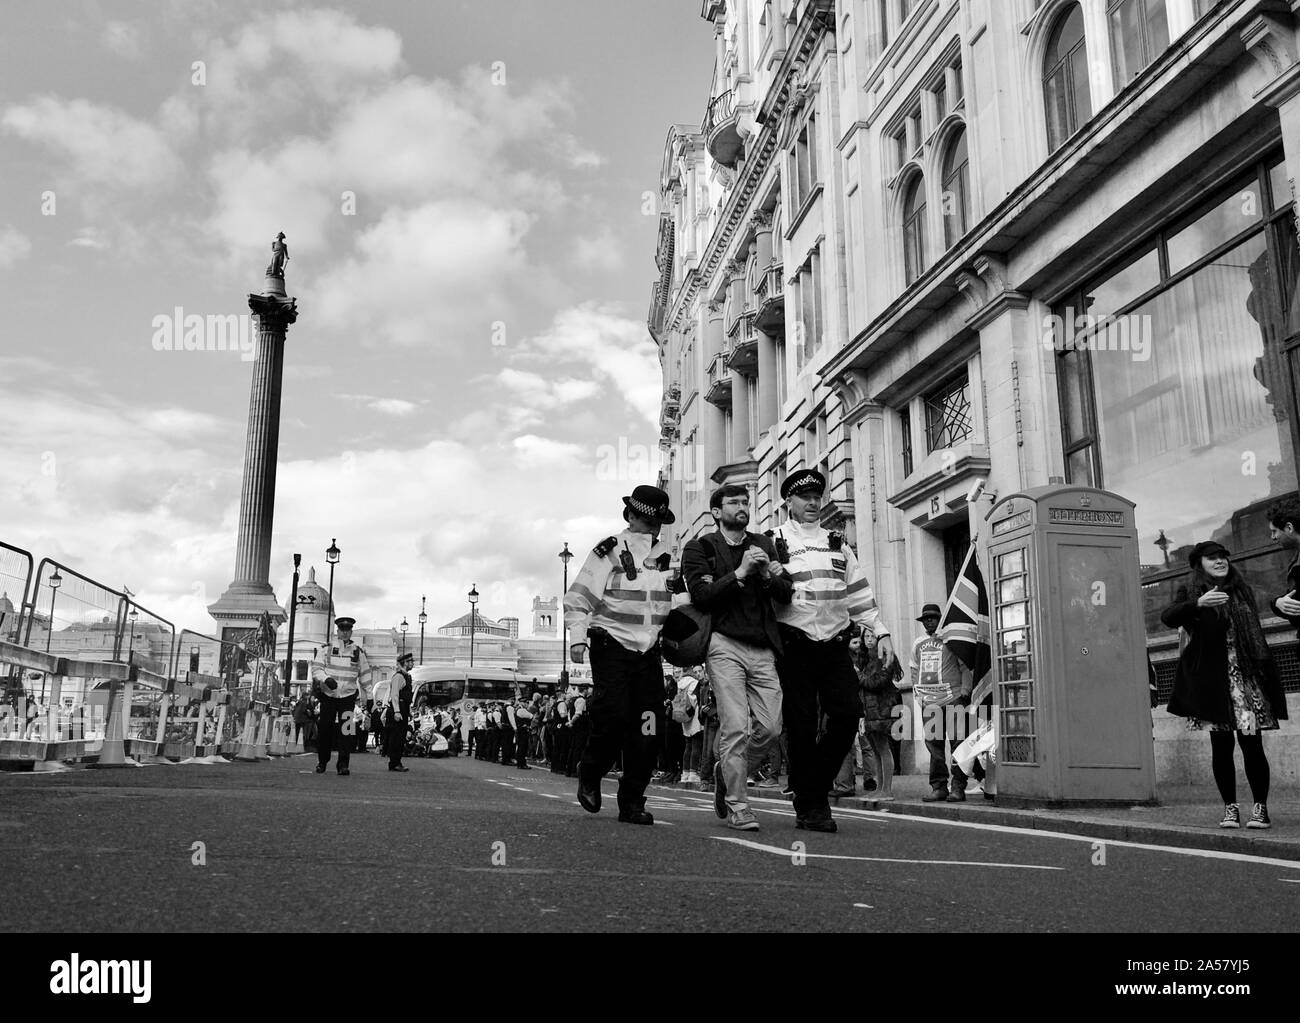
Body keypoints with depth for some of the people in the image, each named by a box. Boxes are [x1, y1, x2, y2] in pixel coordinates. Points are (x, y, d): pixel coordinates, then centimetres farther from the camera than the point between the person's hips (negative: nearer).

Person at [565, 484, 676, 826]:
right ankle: (590, 775, 14)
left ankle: (632, 802, 9)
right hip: (612, 645, -5)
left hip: (649, 650, 5)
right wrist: (578, 638, -14)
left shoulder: (666, 554, 12)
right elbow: (577, 598, -5)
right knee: (614, 716, -15)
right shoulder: (609, 551, -4)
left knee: (648, 727, -1)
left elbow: (676, 601, 25)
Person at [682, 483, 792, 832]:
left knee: (770, 726, 1)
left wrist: (768, 575, -8)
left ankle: (727, 772, 26)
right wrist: (740, 573, -12)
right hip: (725, 645, -4)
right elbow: (701, 596, -8)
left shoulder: (764, 546, 19)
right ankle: (736, 806, 2)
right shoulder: (699, 548, 6)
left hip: (763, 649, 5)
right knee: (736, 727, -10)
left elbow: (787, 594, 11)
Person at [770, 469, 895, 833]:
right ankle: (809, 806, 11)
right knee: (802, 726, -2)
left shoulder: (838, 544, 18)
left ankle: (815, 787, 12)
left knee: (848, 713, -8)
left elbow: (859, 593, 17)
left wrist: (880, 632, 11)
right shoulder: (774, 542, 3)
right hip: (795, 647, -4)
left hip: (835, 646, 4)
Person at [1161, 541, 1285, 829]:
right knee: (1221, 744, 0)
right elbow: (1168, 618, -15)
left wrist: (1267, 672, 14)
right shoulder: (1191, 593, 3)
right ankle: (1230, 807, 8)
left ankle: (1261, 808, 5)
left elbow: (1256, 635, 19)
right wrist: (1198, 603, -32)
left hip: (1247, 676, 2)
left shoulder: (1243, 591, 14)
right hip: (1213, 679, -2)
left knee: (1252, 743, -2)